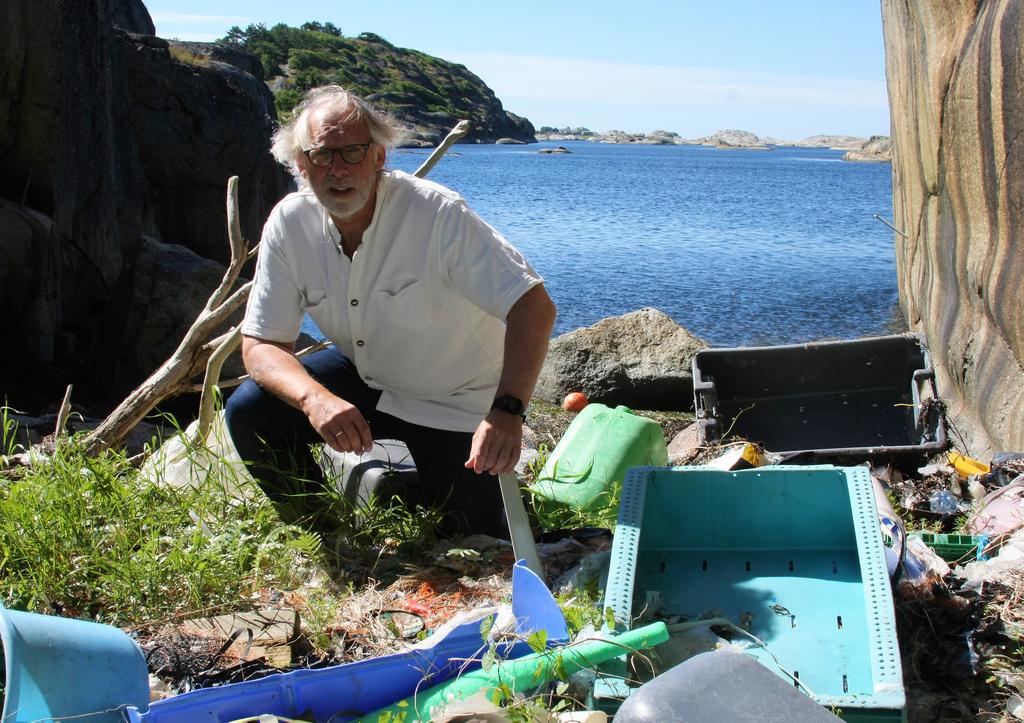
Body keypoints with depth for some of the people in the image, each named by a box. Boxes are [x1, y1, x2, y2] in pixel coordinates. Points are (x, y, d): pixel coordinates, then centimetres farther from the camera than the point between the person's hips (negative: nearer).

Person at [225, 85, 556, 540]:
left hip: (457, 404, -3)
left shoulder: (438, 214, -29)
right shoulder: (289, 225, -15)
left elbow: (533, 306, -34)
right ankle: (320, 534, 8)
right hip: (364, 379, 4)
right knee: (249, 413, -17)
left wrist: (506, 411, -49)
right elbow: (261, 344, -13)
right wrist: (315, 399, -36)